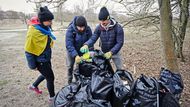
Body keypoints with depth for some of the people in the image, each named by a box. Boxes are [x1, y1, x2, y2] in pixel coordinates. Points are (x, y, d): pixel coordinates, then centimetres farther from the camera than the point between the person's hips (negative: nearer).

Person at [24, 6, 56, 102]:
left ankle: (34, 86, 49)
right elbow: (28, 50, -20)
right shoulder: (33, 31, -26)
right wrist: (32, 65, -14)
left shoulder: (45, 28, -2)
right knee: (50, 77, 5)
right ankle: (52, 97, 29)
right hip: (40, 60, -8)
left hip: (46, 58, 8)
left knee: (46, 74, 25)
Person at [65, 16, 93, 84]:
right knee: (70, 66, 7)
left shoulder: (88, 29, -20)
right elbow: (69, 44, -33)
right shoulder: (70, 29, -28)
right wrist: (75, 55, -44)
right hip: (72, 51, -1)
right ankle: (69, 81, 28)